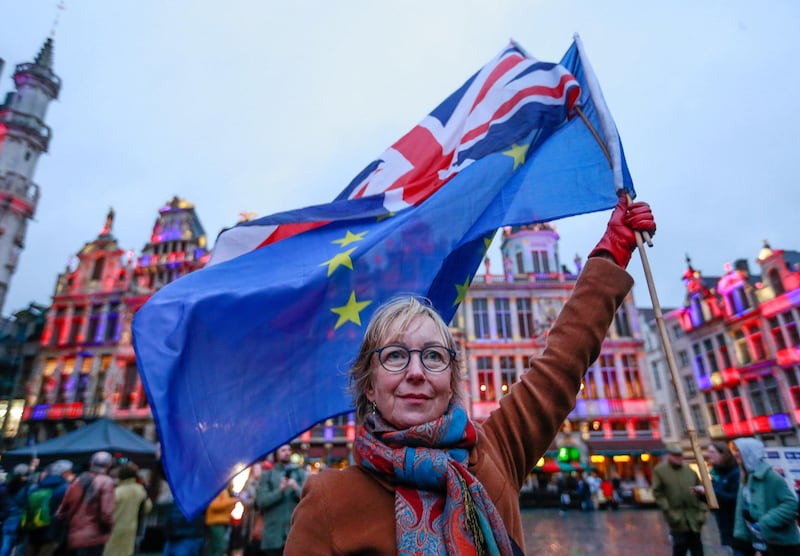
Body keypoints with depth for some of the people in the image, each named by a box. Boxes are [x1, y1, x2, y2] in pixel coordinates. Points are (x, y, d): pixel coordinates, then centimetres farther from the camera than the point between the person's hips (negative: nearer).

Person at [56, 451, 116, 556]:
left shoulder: (77, 481, 9)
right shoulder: (106, 482, -12)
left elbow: (63, 510, 11)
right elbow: (106, 513, -19)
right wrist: (111, 528, -2)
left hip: (74, 537, 7)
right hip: (95, 538, -7)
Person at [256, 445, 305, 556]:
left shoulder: (301, 473, 8)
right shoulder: (267, 475, 6)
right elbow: (261, 501, -4)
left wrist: (297, 489, -19)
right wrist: (280, 491, -18)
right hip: (274, 534, 0)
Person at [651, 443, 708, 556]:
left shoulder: (689, 470, 9)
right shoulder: (659, 471, -3)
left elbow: (700, 491, 10)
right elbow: (658, 494, -6)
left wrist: (702, 511, 1)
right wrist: (670, 513, -12)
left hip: (693, 517, 4)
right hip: (677, 519, -4)